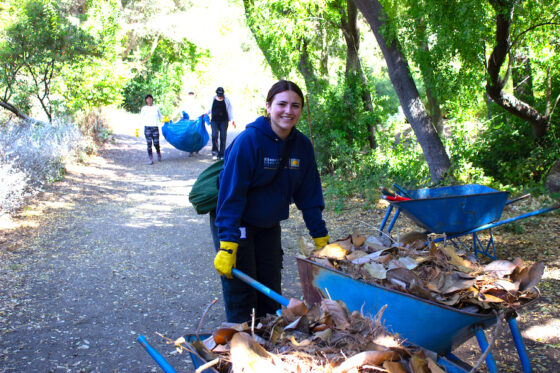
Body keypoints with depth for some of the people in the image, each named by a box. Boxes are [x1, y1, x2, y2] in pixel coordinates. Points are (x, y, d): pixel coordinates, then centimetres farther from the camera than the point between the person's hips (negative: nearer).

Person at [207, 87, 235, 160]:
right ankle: (215, 152, -2)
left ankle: (221, 154, 3)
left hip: (223, 121, -1)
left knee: (223, 137, -3)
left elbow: (229, 110, 4)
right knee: (214, 136, -14)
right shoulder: (213, 100, 8)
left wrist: (232, 120, -3)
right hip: (214, 121, 1)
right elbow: (209, 109, 22)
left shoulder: (226, 100, 5)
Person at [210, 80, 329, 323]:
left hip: (269, 225, 6)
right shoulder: (248, 140, -23)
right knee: (240, 288, -2)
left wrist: (321, 238, 2)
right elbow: (230, 194, -25)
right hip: (233, 221, -5)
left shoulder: (302, 146, -6)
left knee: (271, 288, 13)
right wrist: (227, 245, -29)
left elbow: (309, 195, 1)